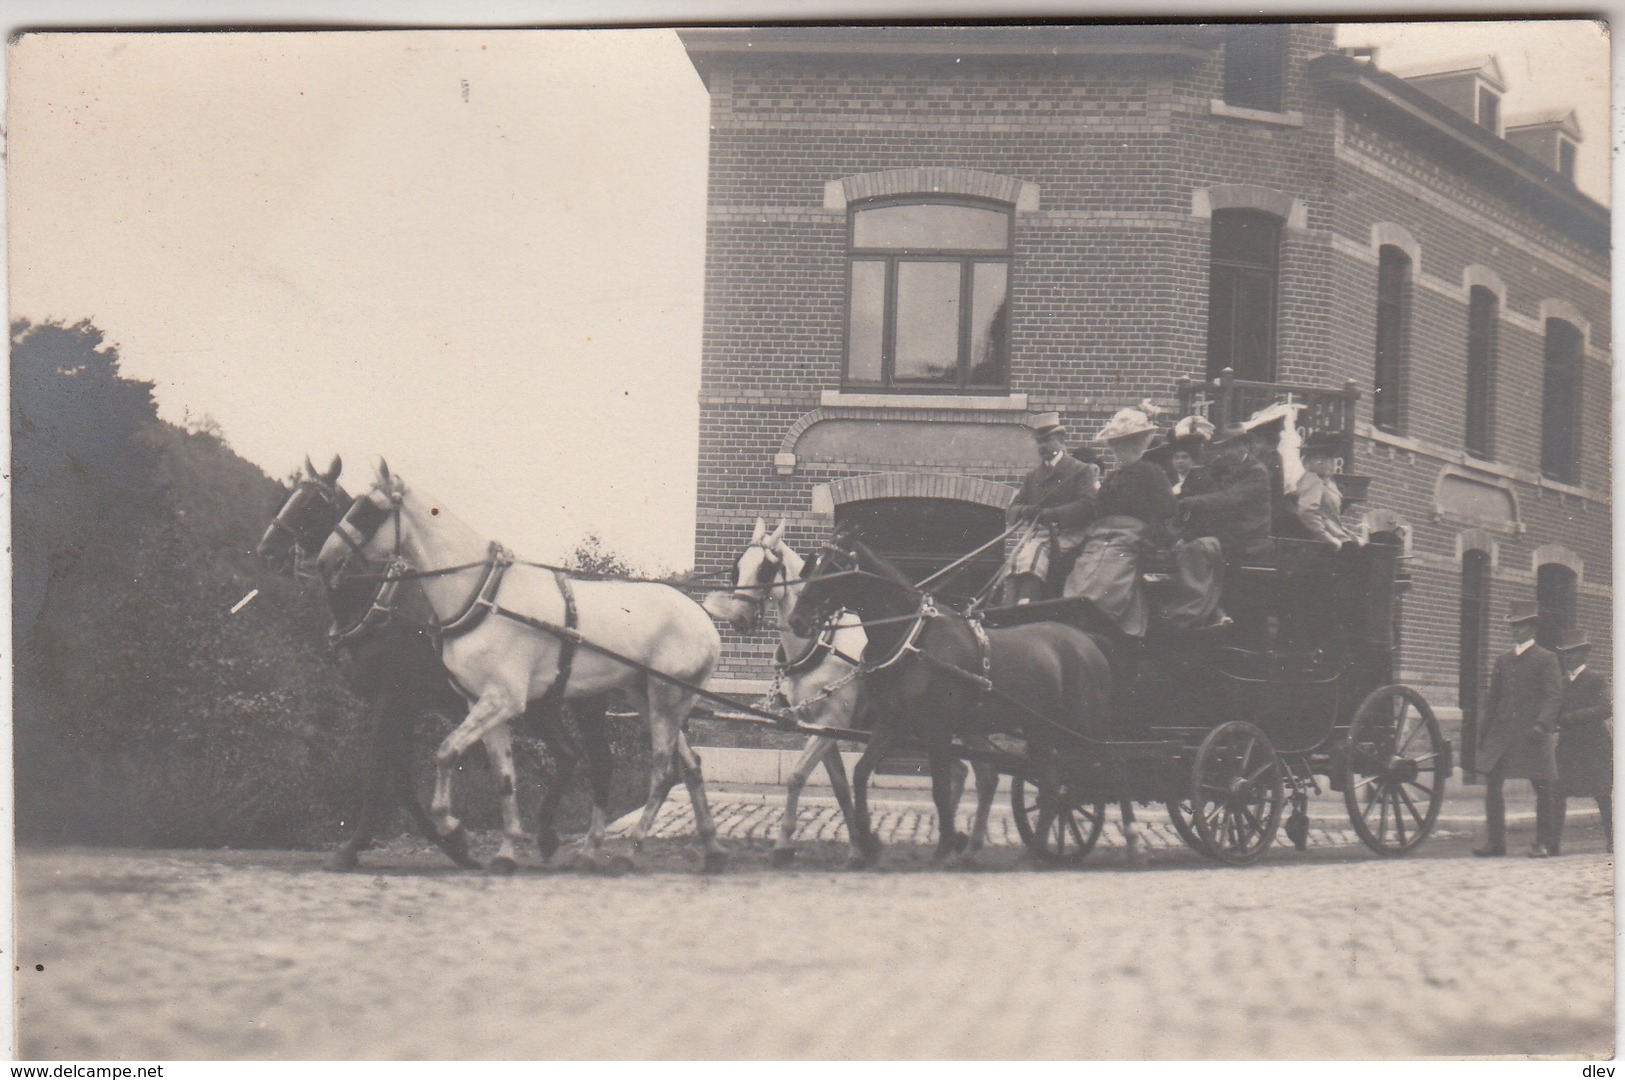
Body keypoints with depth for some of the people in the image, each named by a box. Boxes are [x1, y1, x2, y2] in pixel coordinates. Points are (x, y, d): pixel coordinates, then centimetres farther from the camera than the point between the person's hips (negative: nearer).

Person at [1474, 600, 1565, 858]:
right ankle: (1495, 841, 4)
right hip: (1501, 734, 5)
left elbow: (1554, 697, -8)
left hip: (1533, 734, -5)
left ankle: (1544, 843, 7)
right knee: (1492, 784, -2)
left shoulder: (1547, 660, 2)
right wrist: (1484, 734, 13)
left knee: (1543, 788, -1)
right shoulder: (1502, 660, 17)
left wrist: (1542, 724, -23)